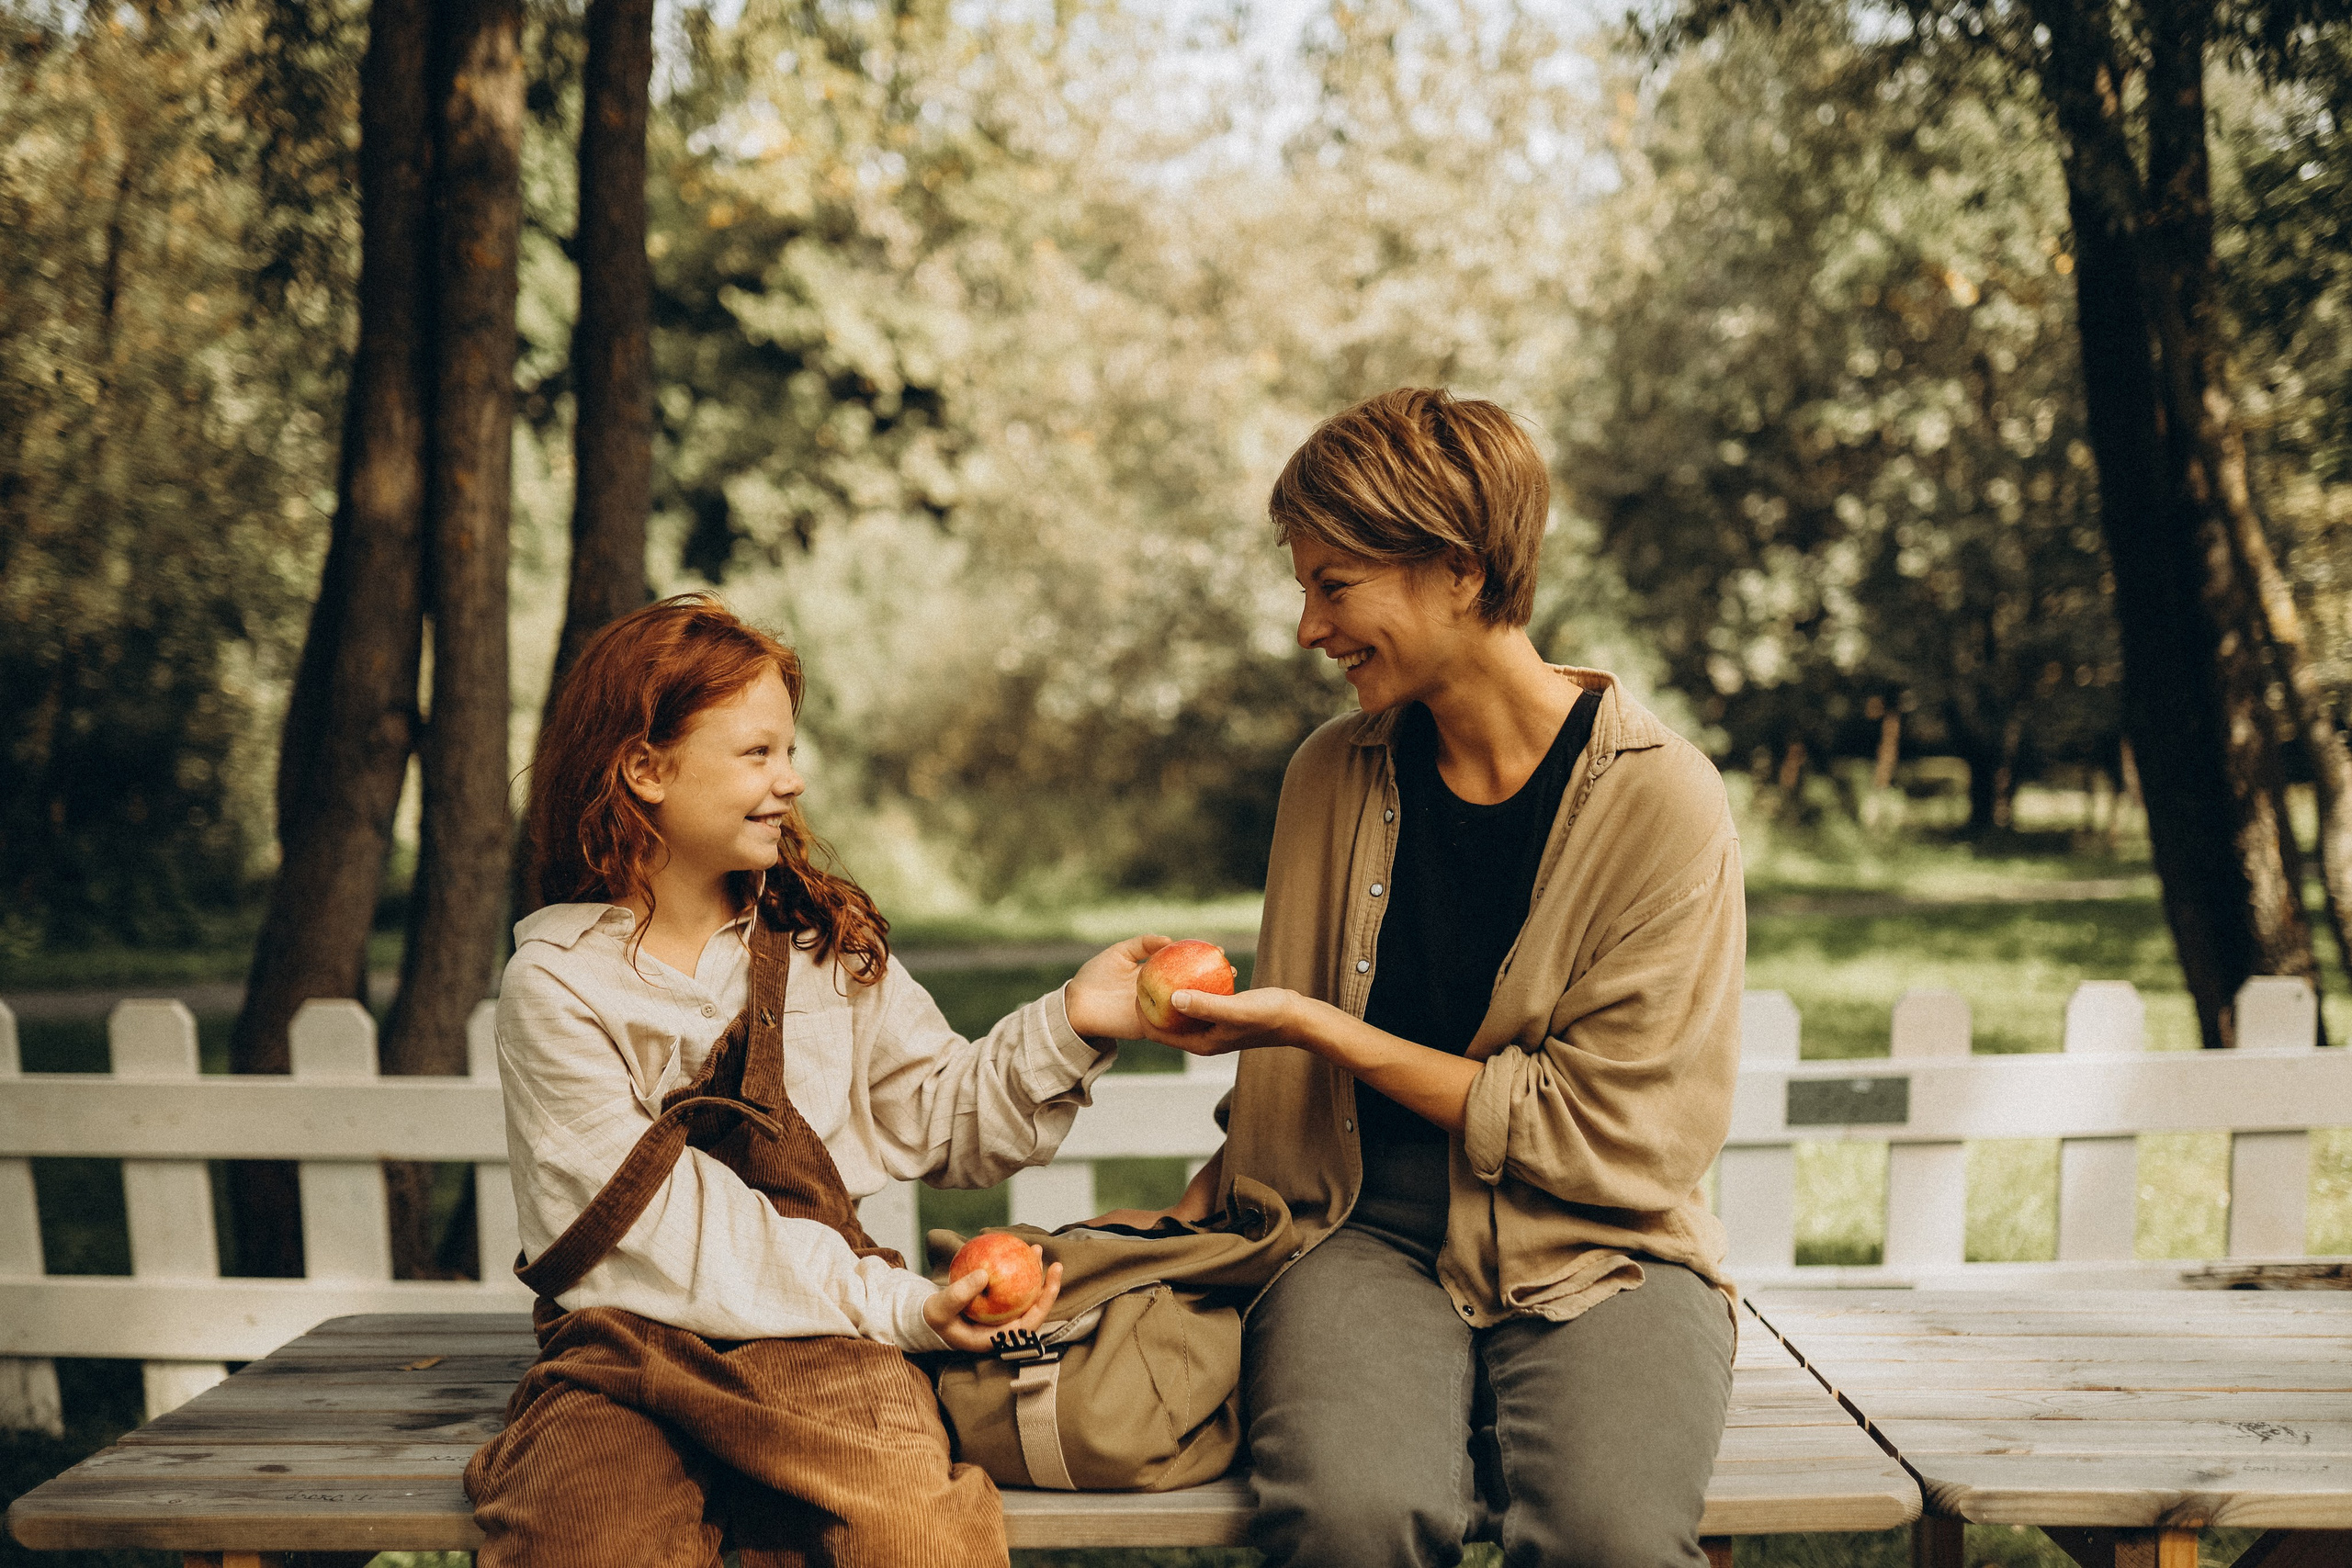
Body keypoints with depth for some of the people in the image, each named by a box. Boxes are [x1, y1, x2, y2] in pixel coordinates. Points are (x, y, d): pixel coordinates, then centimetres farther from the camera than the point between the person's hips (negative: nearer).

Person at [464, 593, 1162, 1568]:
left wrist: (1068, 1027, -3)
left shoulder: (826, 939, 13)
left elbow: (939, 1116, 15)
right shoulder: (557, 982, -1)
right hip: (621, 1341, -2)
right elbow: (671, 1225, -9)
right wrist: (889, 1304, -14)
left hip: (809, 1337, 3)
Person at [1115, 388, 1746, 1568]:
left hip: (1592, 1253, -2)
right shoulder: (1334, 776, 7)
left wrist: (1314, 1025, -9)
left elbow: (1610, 1136, -10)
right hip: (1368, 1232, 3)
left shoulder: (1659, 799, -7)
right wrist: (1204, 1200, 8)